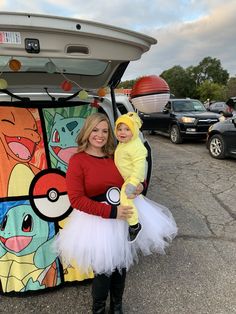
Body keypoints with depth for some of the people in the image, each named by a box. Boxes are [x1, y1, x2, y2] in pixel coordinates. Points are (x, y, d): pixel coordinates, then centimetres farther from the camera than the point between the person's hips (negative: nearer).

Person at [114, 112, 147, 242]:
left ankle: (134, 225, -4)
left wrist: (132, 183, -36)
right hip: (124, 177, 10)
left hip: (133, 178, -10)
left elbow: (139, 165, -32)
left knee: (125, 199, -20)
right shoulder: (122, 144, 3)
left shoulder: (136, 146, -27)